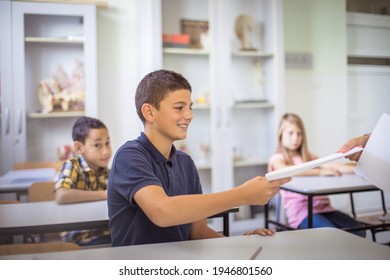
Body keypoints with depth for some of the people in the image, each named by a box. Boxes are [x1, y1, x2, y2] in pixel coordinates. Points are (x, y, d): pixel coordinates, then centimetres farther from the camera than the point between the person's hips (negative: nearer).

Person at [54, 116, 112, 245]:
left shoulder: (105, 170, 9)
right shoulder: (72, 166, -10)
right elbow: (61, 196, -28)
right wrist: (104, 194, -21)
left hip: (107, 233, 6)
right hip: (81, 239, -5)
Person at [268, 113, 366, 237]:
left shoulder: (308, 156, 23)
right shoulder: (277, 158, 3)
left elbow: (331, 166, 9)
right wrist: (320, 171, -25)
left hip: (323, 207, 6)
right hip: (300, 211, -6)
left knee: (358, 231, -16)